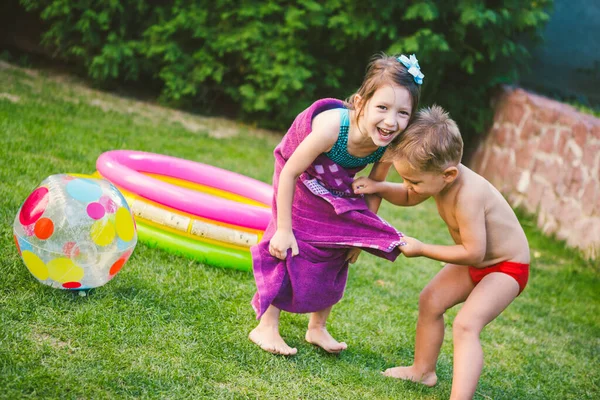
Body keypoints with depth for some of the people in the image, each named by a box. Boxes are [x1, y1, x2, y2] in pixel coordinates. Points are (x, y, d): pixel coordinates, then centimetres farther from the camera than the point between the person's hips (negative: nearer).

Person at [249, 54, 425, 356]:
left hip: (339, 190, 5)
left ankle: (317, 328, 27)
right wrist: (284, 229, -26)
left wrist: (361, 235, -3)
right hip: (302, 183, -5)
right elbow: (289, 173, -31)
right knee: (290, 249, -8)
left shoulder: (389, 145, -30)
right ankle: (265, 327, 5)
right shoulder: (332, 128, -44)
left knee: (336, 255, 10)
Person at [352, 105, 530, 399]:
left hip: (506, 268, -9)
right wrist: (379, 187, -9)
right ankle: (423, 370, 32)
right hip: (475, 264, 9)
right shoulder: (442, 175, -11)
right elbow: (409, 198, 10)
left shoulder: (467, 196, -37)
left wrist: (422, 249, -26)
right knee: (430, 300, 15)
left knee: (466, 325, -23)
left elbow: (473, 253, -34)